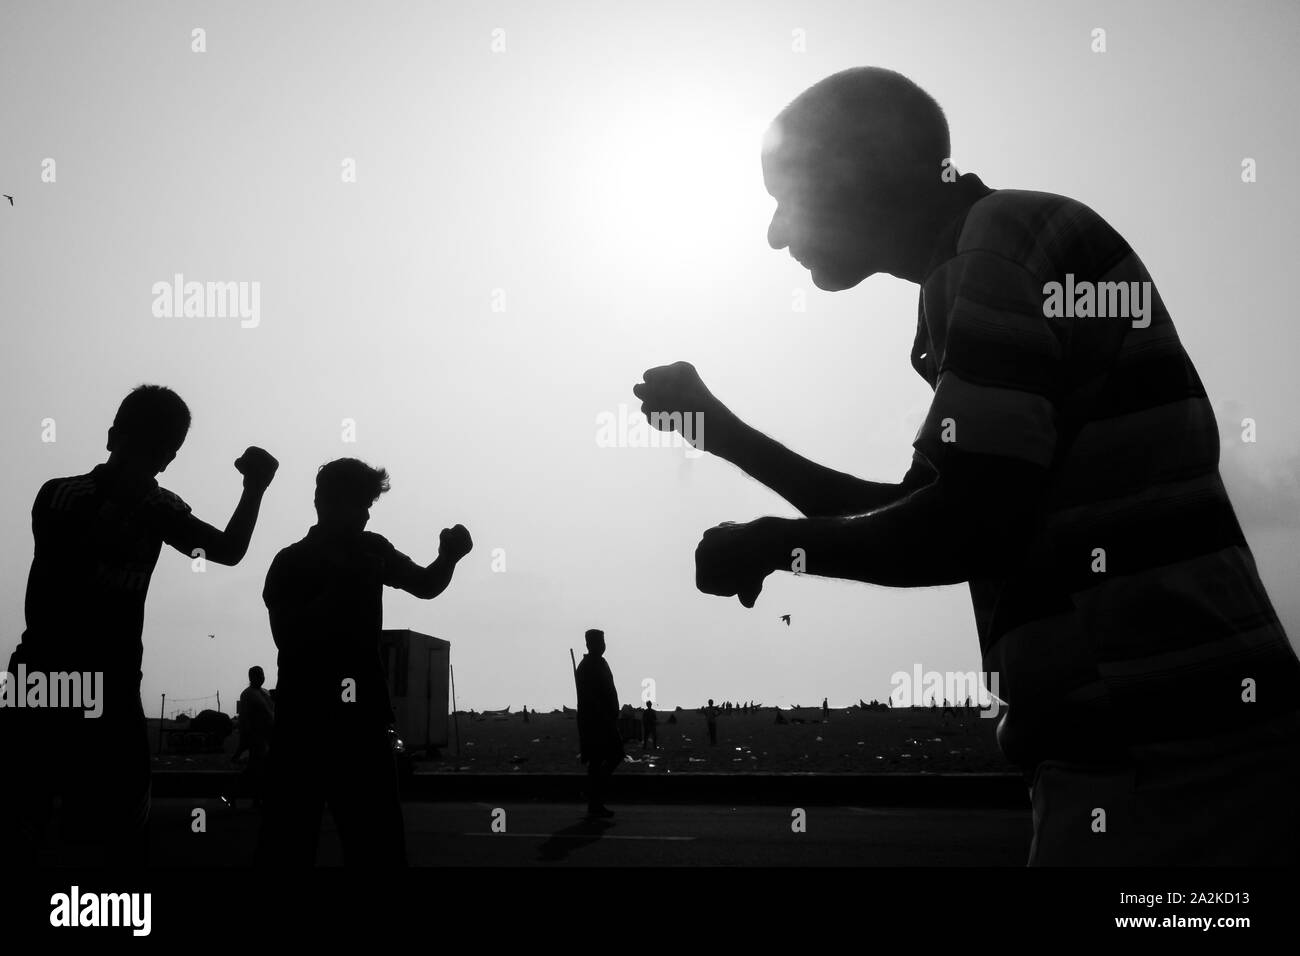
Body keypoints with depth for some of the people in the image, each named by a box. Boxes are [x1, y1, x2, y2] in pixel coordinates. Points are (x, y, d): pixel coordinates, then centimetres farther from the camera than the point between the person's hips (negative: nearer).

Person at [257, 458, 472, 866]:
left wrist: (449, 556, -10)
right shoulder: (291, 563, 1)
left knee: (380, 843, -2)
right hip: (304, 720, -3)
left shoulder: (371, 550, 12)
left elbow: (426, 585, 11)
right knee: (287, 842, -3)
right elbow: (287, 636, -10)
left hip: (364, 717, 3)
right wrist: (340, 588, -19)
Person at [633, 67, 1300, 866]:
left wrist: (772, 544, -3)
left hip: (1166, 752, -9)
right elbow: (913, 510, 26)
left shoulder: (1013, 237, -10)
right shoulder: (981, 270, 19)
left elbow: (966, 530, -19)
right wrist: (719, 428, 23)